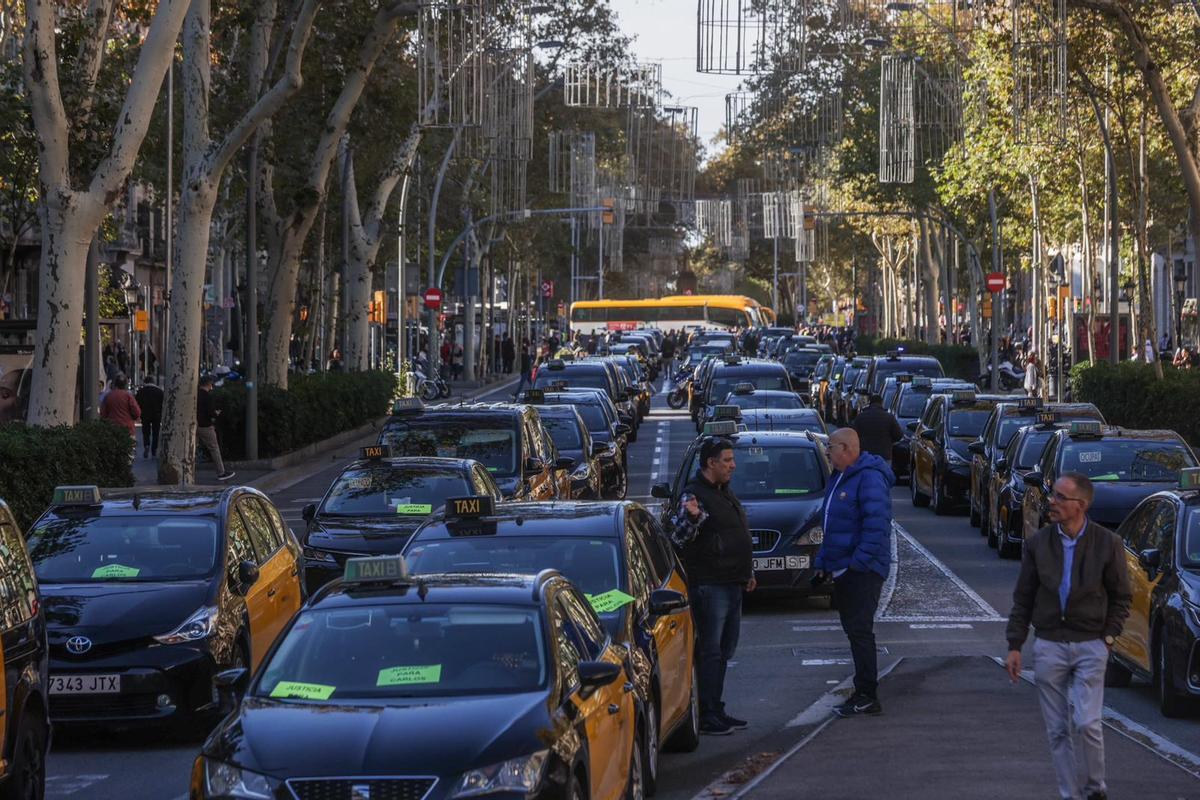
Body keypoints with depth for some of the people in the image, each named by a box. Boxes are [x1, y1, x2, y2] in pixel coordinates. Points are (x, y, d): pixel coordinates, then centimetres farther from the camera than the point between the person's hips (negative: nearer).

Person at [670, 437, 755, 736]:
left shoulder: (725, 493, 18)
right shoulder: (694, 495, -11)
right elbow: (679, 538, -18)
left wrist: (747, 572, 29)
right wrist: (691, 518, -37)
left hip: (732, 584, 9)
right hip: (710, 585, -9)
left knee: (724, 650, 13)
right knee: (710, 650, -8)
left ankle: (716, 711, 20)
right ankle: (707, 715, -7)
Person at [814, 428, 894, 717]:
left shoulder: (869, 478, -15)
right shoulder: (838, 478, 17)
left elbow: (876, 525, -22)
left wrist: (858, 561, -23)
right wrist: (823, 561, 19)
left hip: (862, 571, -10)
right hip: (842, 570, 10)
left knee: (859, 631, -10)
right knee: (854, 630, 12)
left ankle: (866, 696, -8)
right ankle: (865, 695, 17)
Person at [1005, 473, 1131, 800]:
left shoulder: (1107, 544, -3)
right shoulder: (1038, 544, 1)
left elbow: (1121, 597, 6)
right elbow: (1023, 598, 6)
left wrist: (1108, 636, -3)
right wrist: (1014, 645, 2)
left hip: (1090, 647, -2)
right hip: (1048, 646, 2)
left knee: (1087, 724, -11)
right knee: (1058, 730, 4)